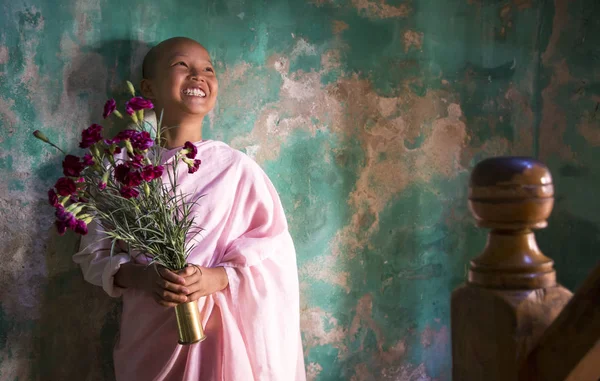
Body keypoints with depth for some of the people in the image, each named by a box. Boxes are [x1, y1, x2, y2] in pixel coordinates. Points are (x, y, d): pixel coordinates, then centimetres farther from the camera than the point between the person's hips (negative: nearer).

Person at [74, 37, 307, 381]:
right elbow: (93, 254, 3)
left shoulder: (237, 168, -5)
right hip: (148, 339, 1)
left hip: (223, 336, -1)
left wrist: (218, 278, -19)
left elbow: (274, 255, -3)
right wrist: (139, 277, -16)